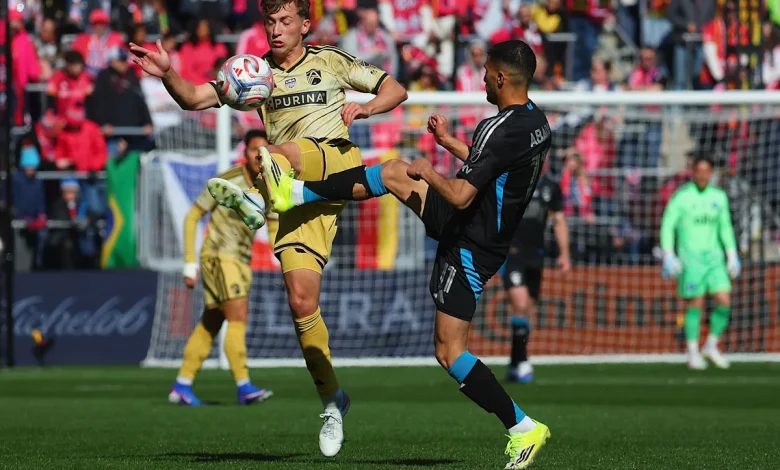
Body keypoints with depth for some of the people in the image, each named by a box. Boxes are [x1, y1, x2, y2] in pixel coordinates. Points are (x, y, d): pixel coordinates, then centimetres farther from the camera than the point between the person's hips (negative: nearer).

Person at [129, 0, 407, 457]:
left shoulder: (331, 62, 11)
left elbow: (396, 90, 13)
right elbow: (195, 98, 7)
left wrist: (365, 107, -8)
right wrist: (167, 74, -14)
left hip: (338, 164, -3)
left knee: (275, 152, -35)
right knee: (302, 301, -5)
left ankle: (260, 194, -71)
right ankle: (332, 399, 6)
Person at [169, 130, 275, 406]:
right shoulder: (227, 181, -12)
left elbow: (273, 230, 14)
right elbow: (192, 217, -6)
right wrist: (190, 263, -9)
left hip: (242, 262, 7)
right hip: (219, 257, -7)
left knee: (210, 324, 9)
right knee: (238, 316, -19)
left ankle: (182, 386, 15)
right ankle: (244, 387, -22)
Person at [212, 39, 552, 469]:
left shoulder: (505, 130, -29)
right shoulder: (535, 121, 2)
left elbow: (461, 195, -30)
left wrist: (428, 173, -11)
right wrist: (450, 142, 23)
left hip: (469, 245, -10)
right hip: (477, 227, 10)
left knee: (449, 352, -6)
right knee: (393, 172, 17)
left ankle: (524, 429, -2)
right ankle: (291, 193, 25)